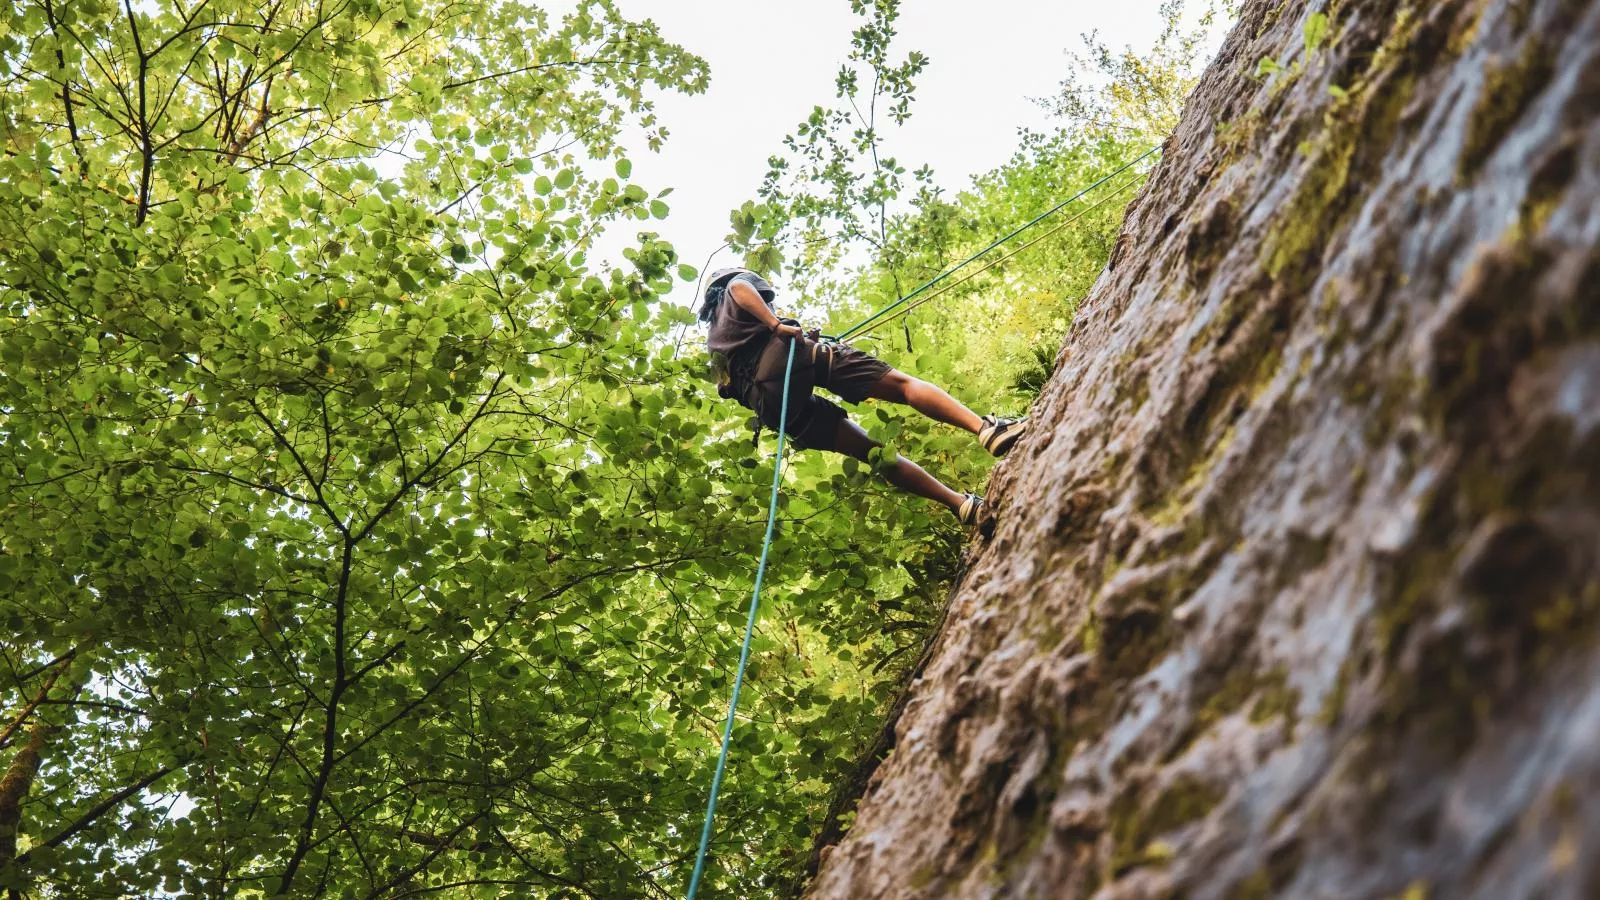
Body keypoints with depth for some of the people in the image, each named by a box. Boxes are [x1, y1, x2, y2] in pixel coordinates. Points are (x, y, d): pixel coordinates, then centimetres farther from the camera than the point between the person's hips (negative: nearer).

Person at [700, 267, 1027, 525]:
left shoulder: (714, 339, 40)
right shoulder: (737, 285, 27)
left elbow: (734, 392, 28)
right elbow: (740, 287, 0)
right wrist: (777, 326, -10)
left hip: (768, 400, 5)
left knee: (872, 450, 5)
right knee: (902, 384, -10)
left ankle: (963, 505, -6)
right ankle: (988, 429, -33)